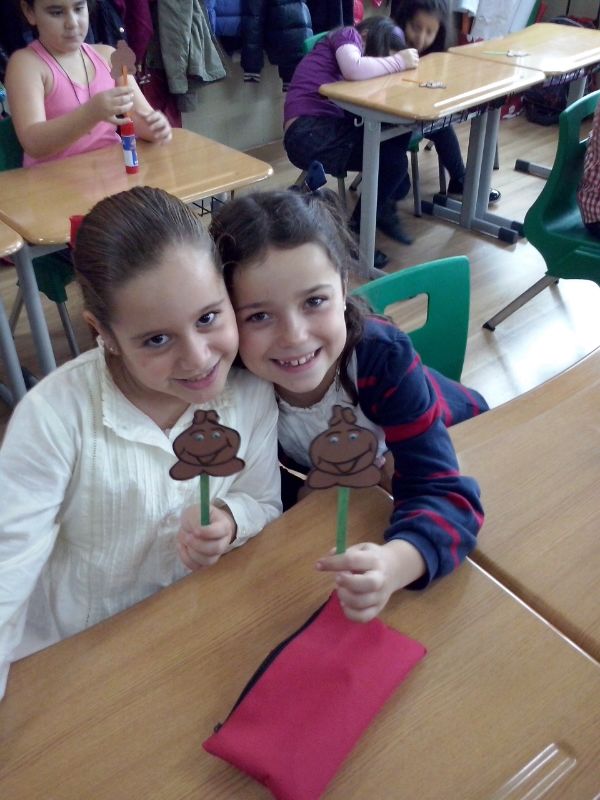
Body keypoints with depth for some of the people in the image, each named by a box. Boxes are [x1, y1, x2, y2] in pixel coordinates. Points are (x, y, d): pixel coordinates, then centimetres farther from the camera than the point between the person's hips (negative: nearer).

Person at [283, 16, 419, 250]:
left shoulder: (351, 46, 28)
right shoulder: (347, 35, 2)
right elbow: (354, 70, -20)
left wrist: (394, 63, 3)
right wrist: (398, 62, -8)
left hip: (328, 128, 9)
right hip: (310, 132, -9)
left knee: (400, 130, -2)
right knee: (394, 160, -12)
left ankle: (381, 209, 10)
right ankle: (359, 228, 5)